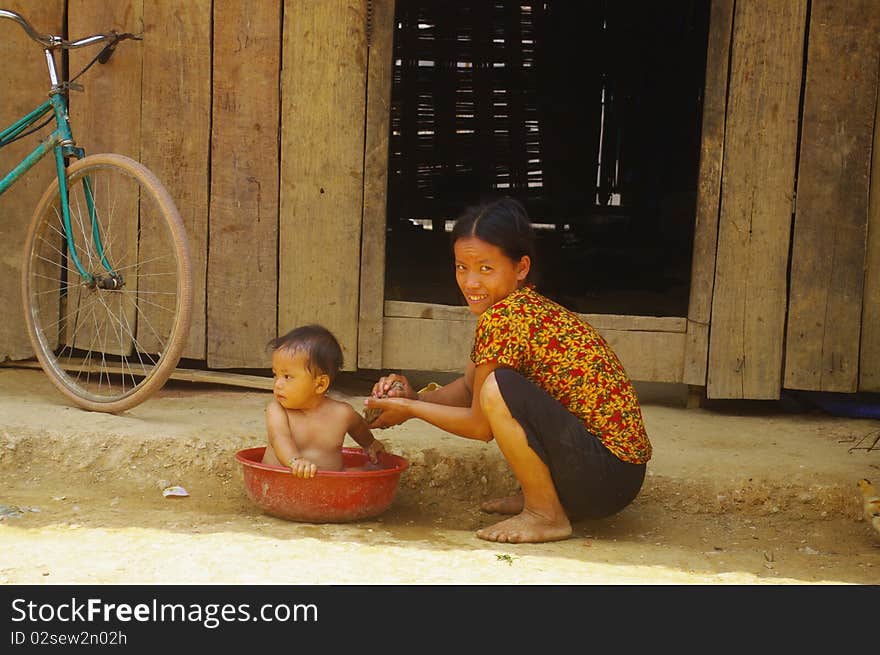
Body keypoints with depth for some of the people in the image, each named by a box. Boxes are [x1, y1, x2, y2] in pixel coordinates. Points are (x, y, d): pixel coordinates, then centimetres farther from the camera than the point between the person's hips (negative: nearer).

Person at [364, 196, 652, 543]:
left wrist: (409, 409, -1)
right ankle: (541, 496, 18)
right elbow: (468, 386, 19)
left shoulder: (502, 317, -19)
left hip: (610, 477, -10)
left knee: (499, 388, -25)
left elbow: (481, 426, -13)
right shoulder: (529, 306, 9)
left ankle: (546, 515, -8)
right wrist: (416, 397, 2)